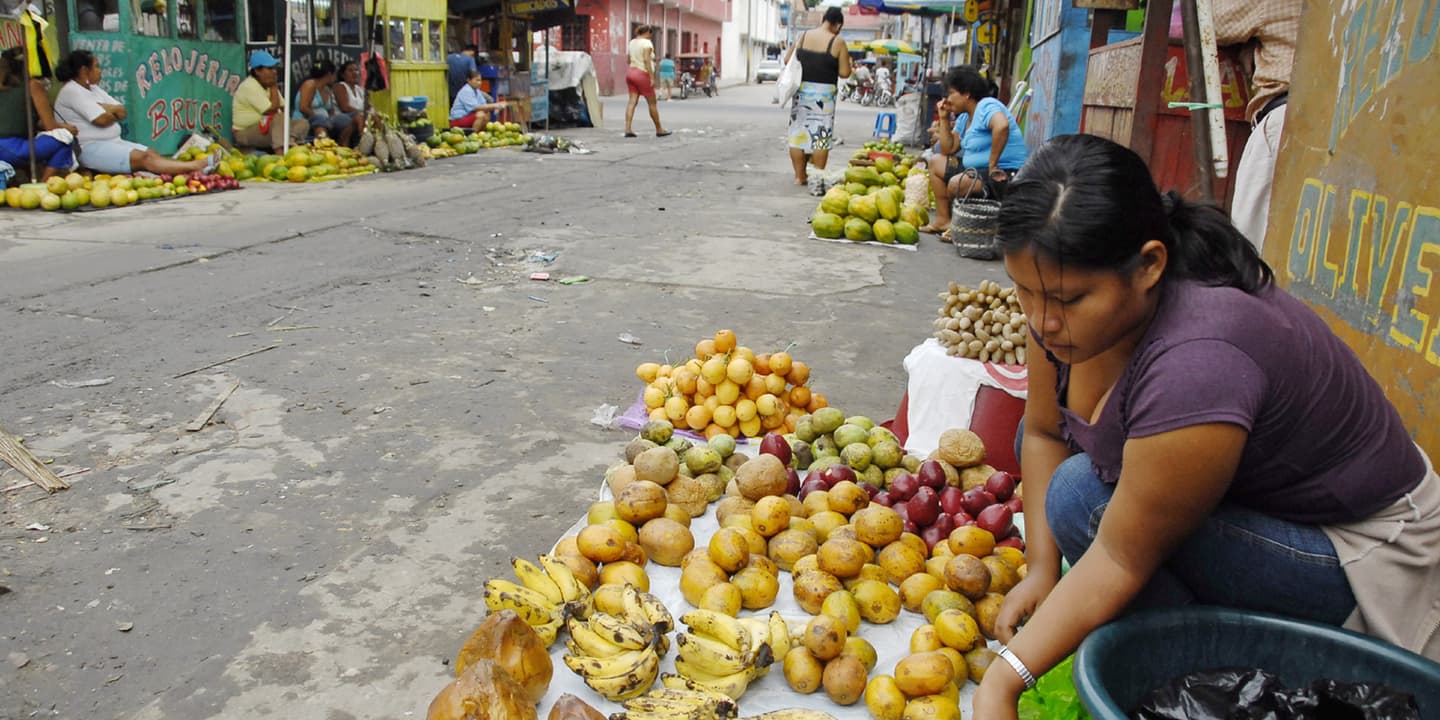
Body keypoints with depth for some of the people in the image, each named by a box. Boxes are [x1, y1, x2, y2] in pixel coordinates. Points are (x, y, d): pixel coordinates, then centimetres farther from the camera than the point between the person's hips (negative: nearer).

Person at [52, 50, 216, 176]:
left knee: (152, 154, -11)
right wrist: (114, 113, 3)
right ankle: (197, 166, -39)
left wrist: (104, 108, -8)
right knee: (142, 159, -24)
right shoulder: (72, 91, -11)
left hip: (113, 143, 10)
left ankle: (195, 168, -29)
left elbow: (122, 112, 10)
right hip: (90, 149, -10)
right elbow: (102, 120, -19)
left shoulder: (93, 88, 19)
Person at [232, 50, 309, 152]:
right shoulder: (249, 86, -18)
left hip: (270, 126, 9)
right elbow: (272, 110, -23)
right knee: (277, 120, -35)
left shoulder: (268, 84, 10)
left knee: (303, 123, -7)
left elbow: (284, 108, 9)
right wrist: (274, 87, -13)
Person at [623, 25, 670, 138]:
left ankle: (628, 129, -11)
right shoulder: (647, 43, -10)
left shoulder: (632, 42, 14)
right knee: (652, 103, 3)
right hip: (642, 74, -7)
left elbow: (629, 60, 15)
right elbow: (647, 60, -20)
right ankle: (659, 130, 12)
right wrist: (652, 77, -20)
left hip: (630, 72, 7)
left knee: (632, 101, 1)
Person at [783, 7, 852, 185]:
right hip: (824, 94, -3)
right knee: (821, 135, 2)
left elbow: (787, 60, 7)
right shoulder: (837, 42, -8)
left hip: (801, 90, 4)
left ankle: (800, 176, 12)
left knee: (798, 132, 9)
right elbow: (844, 73, -8)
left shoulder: (803, 36, 3)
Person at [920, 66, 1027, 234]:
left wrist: (992, 164, -32)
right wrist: (944, 119, 10)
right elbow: (948, 150, 14)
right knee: (936, 162, 16)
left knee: (957, 183, -33)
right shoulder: (964, 117, 15)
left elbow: (1002, 126, -37)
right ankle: (943, 220, 9)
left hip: (1007, 175, -11)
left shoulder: (987, 106, -15)